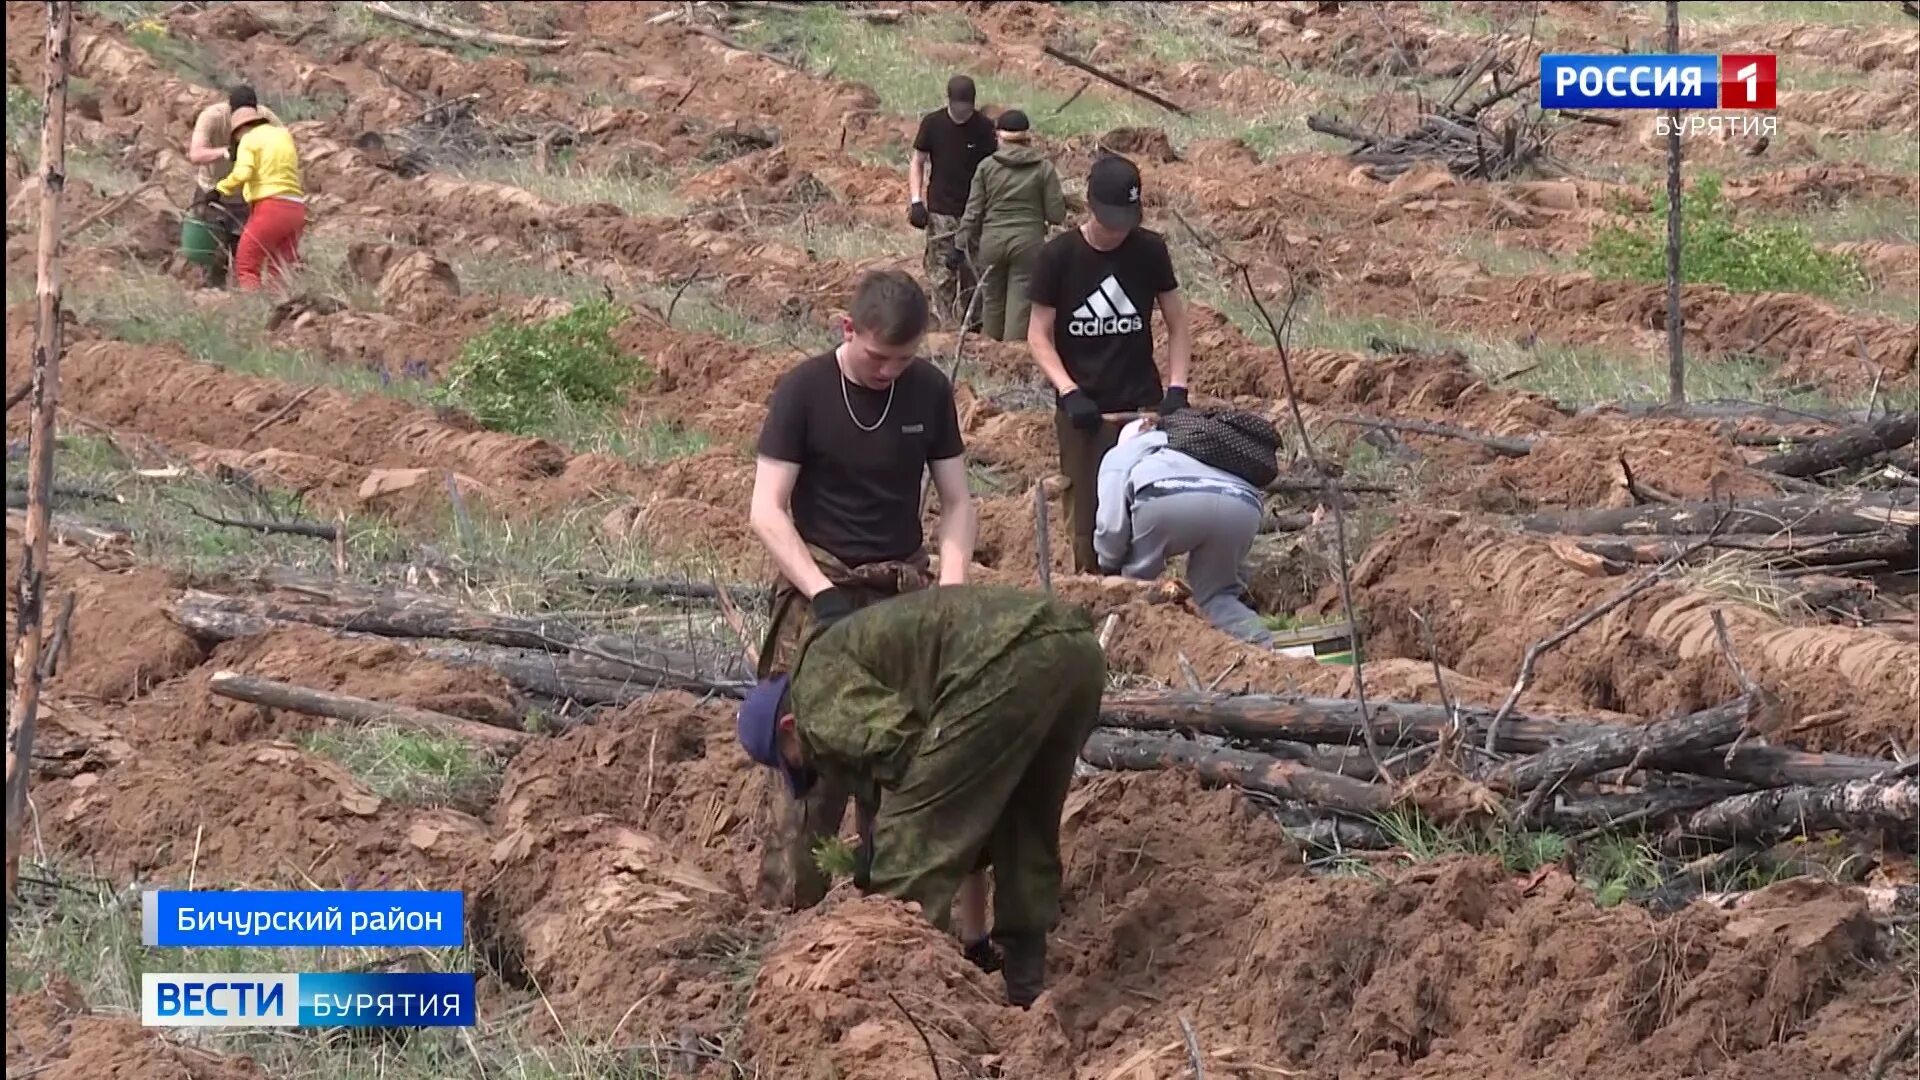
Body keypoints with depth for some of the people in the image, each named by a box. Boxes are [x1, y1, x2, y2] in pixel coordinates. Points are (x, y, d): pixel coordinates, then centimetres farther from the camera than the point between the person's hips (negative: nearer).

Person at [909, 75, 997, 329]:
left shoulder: (983, 128, -2)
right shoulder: (933, 124, -2)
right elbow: (917, 163, 5)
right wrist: (916, 201, -5)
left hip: (974, 213, 1)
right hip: (940, 212, 0)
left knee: (971, 272, 3)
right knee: (942, 275, -3)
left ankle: (969, 324, 12)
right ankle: (947, 324, 1)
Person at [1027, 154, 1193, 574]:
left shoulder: (1149, 251, -1)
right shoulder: (1059, 256, -7)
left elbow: (1177, 325, 7)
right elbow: (1039, 335, -3)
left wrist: (1176, 388, -6)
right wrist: (1070, 394, -16)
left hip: (1143, 407, 1)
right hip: (1083, 410, -1)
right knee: (1088, 519, 1)